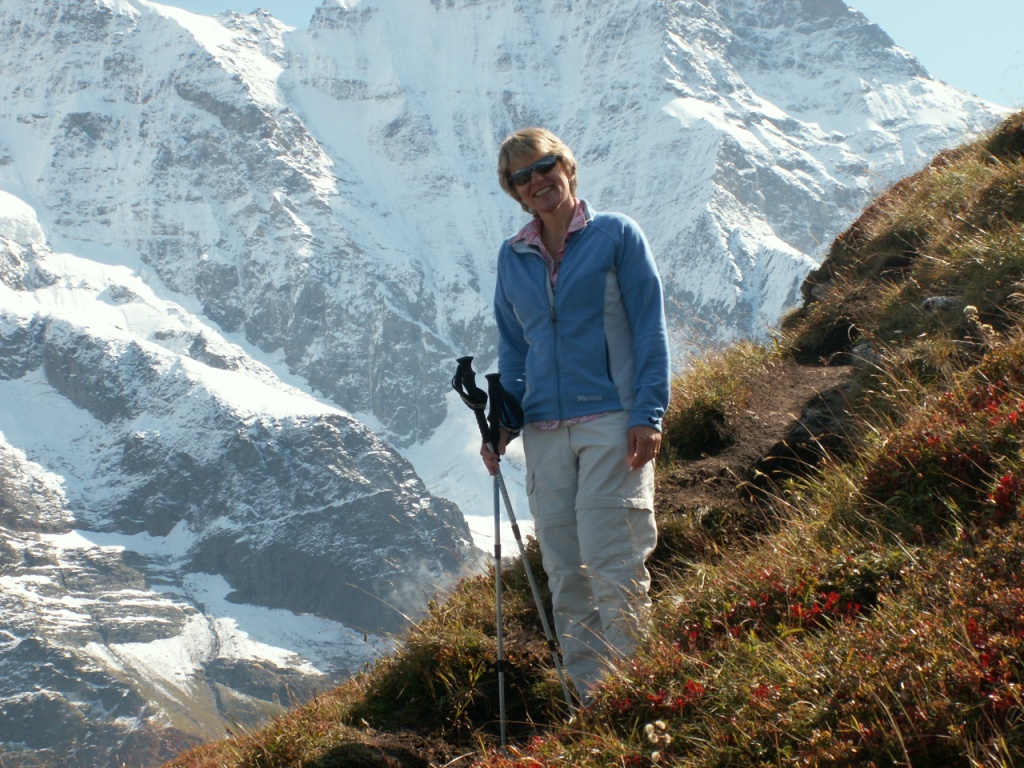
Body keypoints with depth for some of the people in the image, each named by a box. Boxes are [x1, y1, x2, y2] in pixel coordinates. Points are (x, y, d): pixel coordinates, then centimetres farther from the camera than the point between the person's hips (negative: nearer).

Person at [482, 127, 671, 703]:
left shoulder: (616, 235, 1)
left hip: (612, 421, -5)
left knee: (613, 567, -10)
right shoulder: (513, 257, 14)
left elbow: (649, 329, -1)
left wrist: (648, 414, -10)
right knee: (564, 574, 4)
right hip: (545, 430, 5)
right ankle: (590, 703, 9)